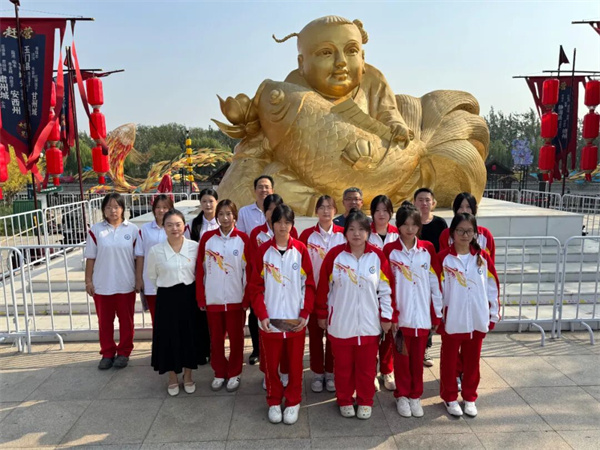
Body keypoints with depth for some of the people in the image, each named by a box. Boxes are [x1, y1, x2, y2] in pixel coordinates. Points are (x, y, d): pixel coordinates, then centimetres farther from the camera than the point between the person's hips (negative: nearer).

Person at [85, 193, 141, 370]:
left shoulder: (133, 230, -2)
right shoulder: (95, 230, 0)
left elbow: (139, 257, 0)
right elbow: (90, 258, 3)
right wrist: (88, 281, 1)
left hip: (126, 284, -1)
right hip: (102, 285, 1)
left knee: (126, 320, 10)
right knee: (104, 321, 12)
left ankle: (124, 352, 26)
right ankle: (107, 353, 27)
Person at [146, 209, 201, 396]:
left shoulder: (195, 247, -7)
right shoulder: (155, 250, -7)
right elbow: (152, 276, 7)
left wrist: (187, 288, 6)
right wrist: (168, 288, 9)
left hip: (189, 296, 1)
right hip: (166, 298, 0)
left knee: (190, 336, 10)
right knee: (168, 337, 7)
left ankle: (188, 377, 29)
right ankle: (172, 378, 27)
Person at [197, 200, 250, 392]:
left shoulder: (243, 239, -4)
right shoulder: (207, 237, 0)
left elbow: (248, 270, -3)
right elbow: (201, 269, 1)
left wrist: (247, 298, -6)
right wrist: (200, 297, -1)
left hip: (236, 298, -1)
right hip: (213, 298, 1)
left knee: (236, 336, 10)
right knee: (216, 337, 12)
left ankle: (235, 373, 27)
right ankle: (219, 372, 30)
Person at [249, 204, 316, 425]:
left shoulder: (300, 249, -3)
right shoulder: (263, 250, -3)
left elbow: (309, 284, 0)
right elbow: (256, 286, -2)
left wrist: (305, 313, -6)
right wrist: (262, 315, -10)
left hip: (295, 318, 0)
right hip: (270, 318, 0)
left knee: (295, 363, 11)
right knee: (271, 363, 11)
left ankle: (293, 402, 29)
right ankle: (274, 401, 31)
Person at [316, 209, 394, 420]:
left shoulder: (378, 256, -5)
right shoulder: (335, 254, -8)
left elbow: (386, 289, 1)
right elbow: (324, 287, -1)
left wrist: (386, 316, 1)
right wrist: (322, 314, 3)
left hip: (369, 323, 1)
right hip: (340, 322, -1)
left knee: (367, 365, 13)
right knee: (343, 365, 13)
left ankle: (365, 402, 33)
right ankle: (344, 401, 33)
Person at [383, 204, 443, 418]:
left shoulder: (428, 249, 0)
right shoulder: (389, 250, -5)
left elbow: (435, 282, 3)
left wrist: (437, 313, 3)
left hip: (422, 314, 2)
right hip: (400, 314, -1)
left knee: (418, 357, 12)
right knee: (401, 356, 10)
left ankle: (415, 396, 29)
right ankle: (402, 396, 27)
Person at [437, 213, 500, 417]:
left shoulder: (483, 257, 0)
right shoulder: (443, 257, -9)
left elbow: (493, 286, 5)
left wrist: (493, 314, 5)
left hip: (477, 319, 3)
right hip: (451, 319, -3)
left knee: (472, 359, 16)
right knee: (449, 359, 11)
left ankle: (470, 397, 32)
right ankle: (450, 397, 28)